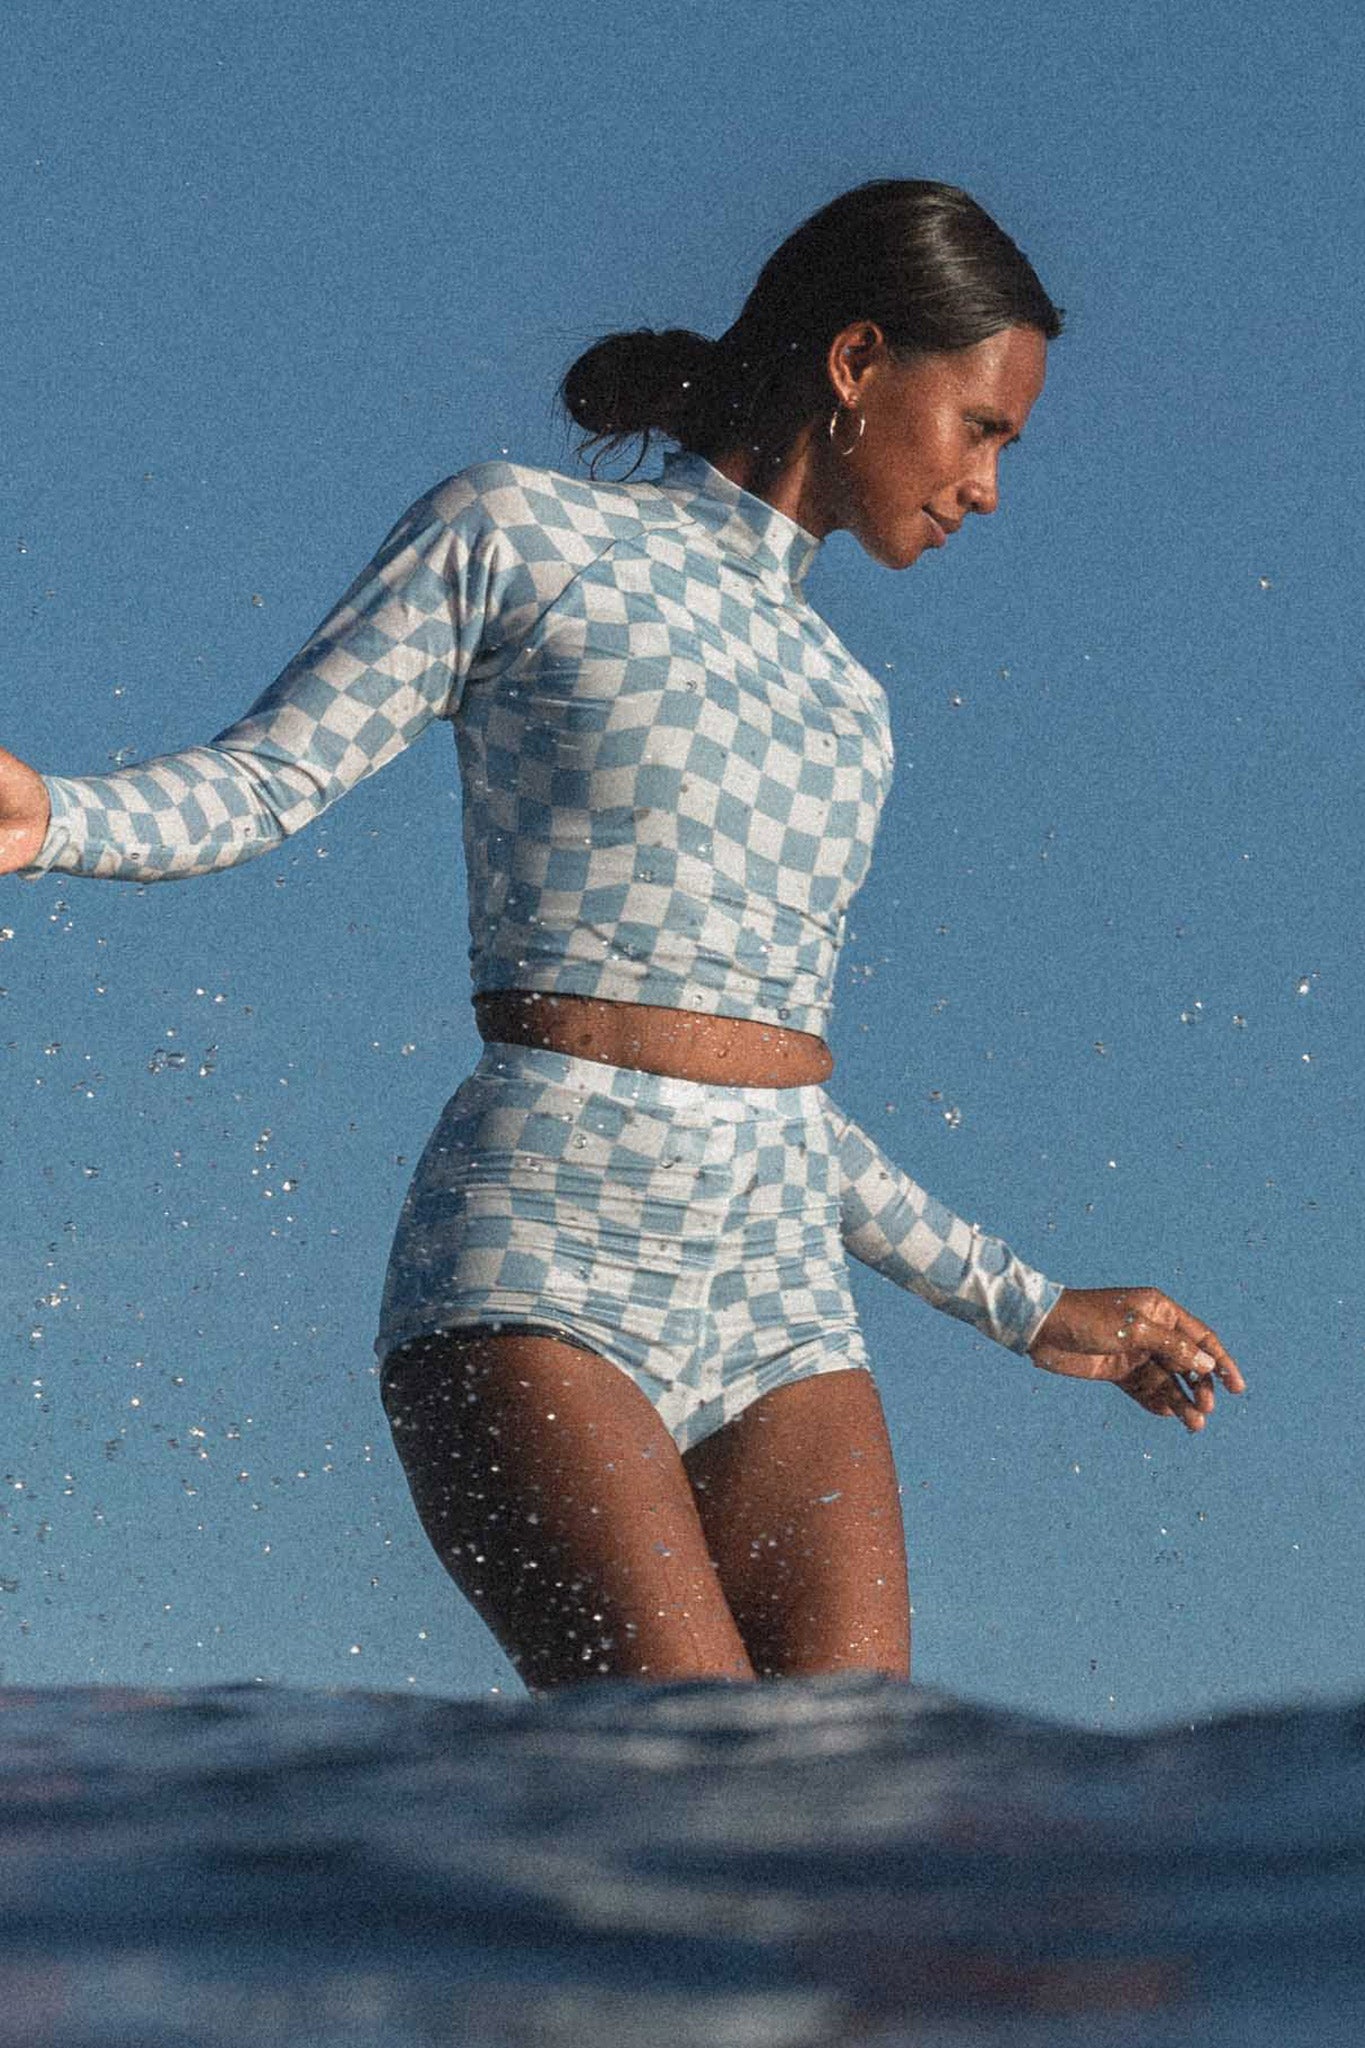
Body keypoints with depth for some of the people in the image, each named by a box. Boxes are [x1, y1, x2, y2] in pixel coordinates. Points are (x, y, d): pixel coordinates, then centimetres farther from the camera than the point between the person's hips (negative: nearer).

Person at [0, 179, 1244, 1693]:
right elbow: (258, 781, 0)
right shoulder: (519, 537, 6)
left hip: (782, 1298, 6)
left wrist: (1023, 1308, 32)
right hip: (542, 1266, -6)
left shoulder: (846, 704, 23)